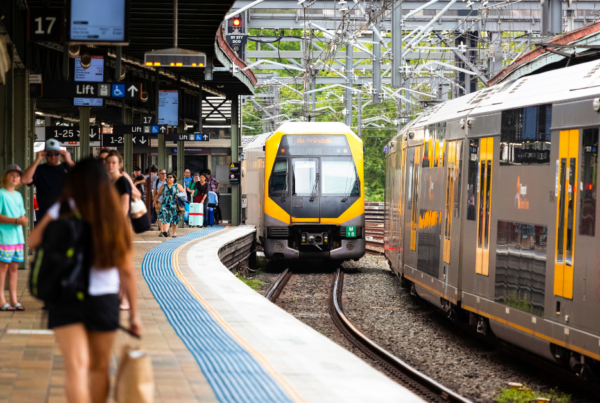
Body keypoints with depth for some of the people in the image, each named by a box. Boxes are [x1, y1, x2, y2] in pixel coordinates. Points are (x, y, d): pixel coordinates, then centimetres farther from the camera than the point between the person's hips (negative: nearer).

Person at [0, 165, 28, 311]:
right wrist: (16, 221, -20)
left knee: (14, 267, 8)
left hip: (17, 237, 7)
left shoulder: (18, 195, 17)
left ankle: (14, 300, 11)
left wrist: (23, 220, -2)